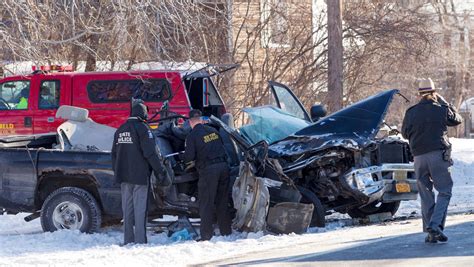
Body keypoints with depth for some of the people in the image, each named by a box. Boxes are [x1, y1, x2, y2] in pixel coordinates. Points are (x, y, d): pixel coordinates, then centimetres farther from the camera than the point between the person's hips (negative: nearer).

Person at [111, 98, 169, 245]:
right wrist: (162, 173, -11)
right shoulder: (142, 128, -10)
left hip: (124, 177, 6)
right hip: (140, 176, -6)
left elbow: (114, 154, 19)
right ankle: (140, 240, -7)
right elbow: (152, 153, -14)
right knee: (140, 208, -5)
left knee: (127, 208, 10)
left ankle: (128, 240, 13)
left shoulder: (120, 130, 12)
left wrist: (116, 172, 28)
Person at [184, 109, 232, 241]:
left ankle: (206, 234, -6)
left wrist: (186, 159, 11)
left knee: (206, 204, -2)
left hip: (208, 170, -6)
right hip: (223, 166, 6)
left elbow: (189, 157, -10)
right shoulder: (213, 131, 12)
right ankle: (226, 231, 16)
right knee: (222, 202, 14)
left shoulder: (192, 136, -6)